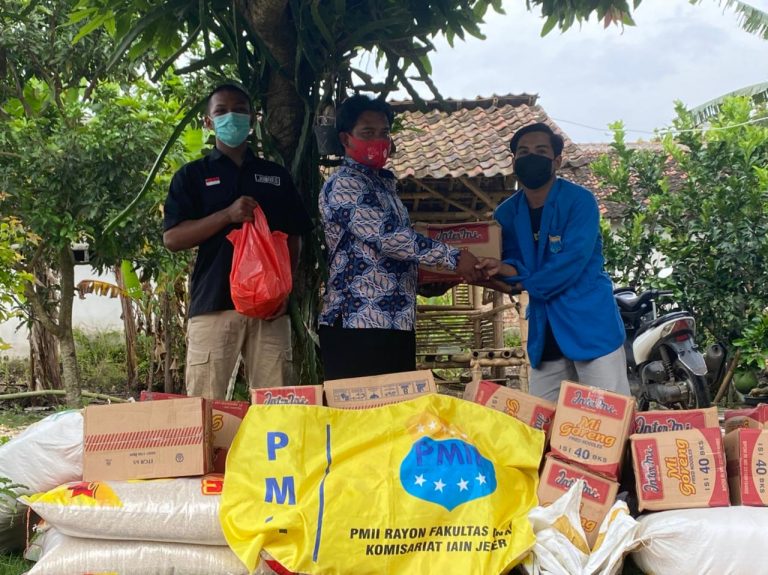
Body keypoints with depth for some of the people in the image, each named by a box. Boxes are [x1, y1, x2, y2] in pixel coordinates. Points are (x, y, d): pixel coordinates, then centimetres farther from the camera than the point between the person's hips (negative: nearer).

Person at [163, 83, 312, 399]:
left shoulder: (276, 175, 18)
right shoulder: (193, 175, 11)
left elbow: (294, 238, 17)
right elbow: (172, 238, 2)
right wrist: (227, 215, -11)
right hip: (213, 302, -2)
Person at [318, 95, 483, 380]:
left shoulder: (383, 185, 21)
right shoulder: (343, 185, -8)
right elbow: (386, 236, -19)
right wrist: (453, 258, -18)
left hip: (396, 324, 9)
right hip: (356, 324, -9)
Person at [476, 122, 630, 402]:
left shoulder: (579, 201, -9)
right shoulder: (506, 213, 8)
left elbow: (573, 260, -17)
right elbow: (511, 261, 6)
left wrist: (520, 277, -10)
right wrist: (509, 270, -18)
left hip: (591, 325, -5)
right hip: (544, 334, 6)